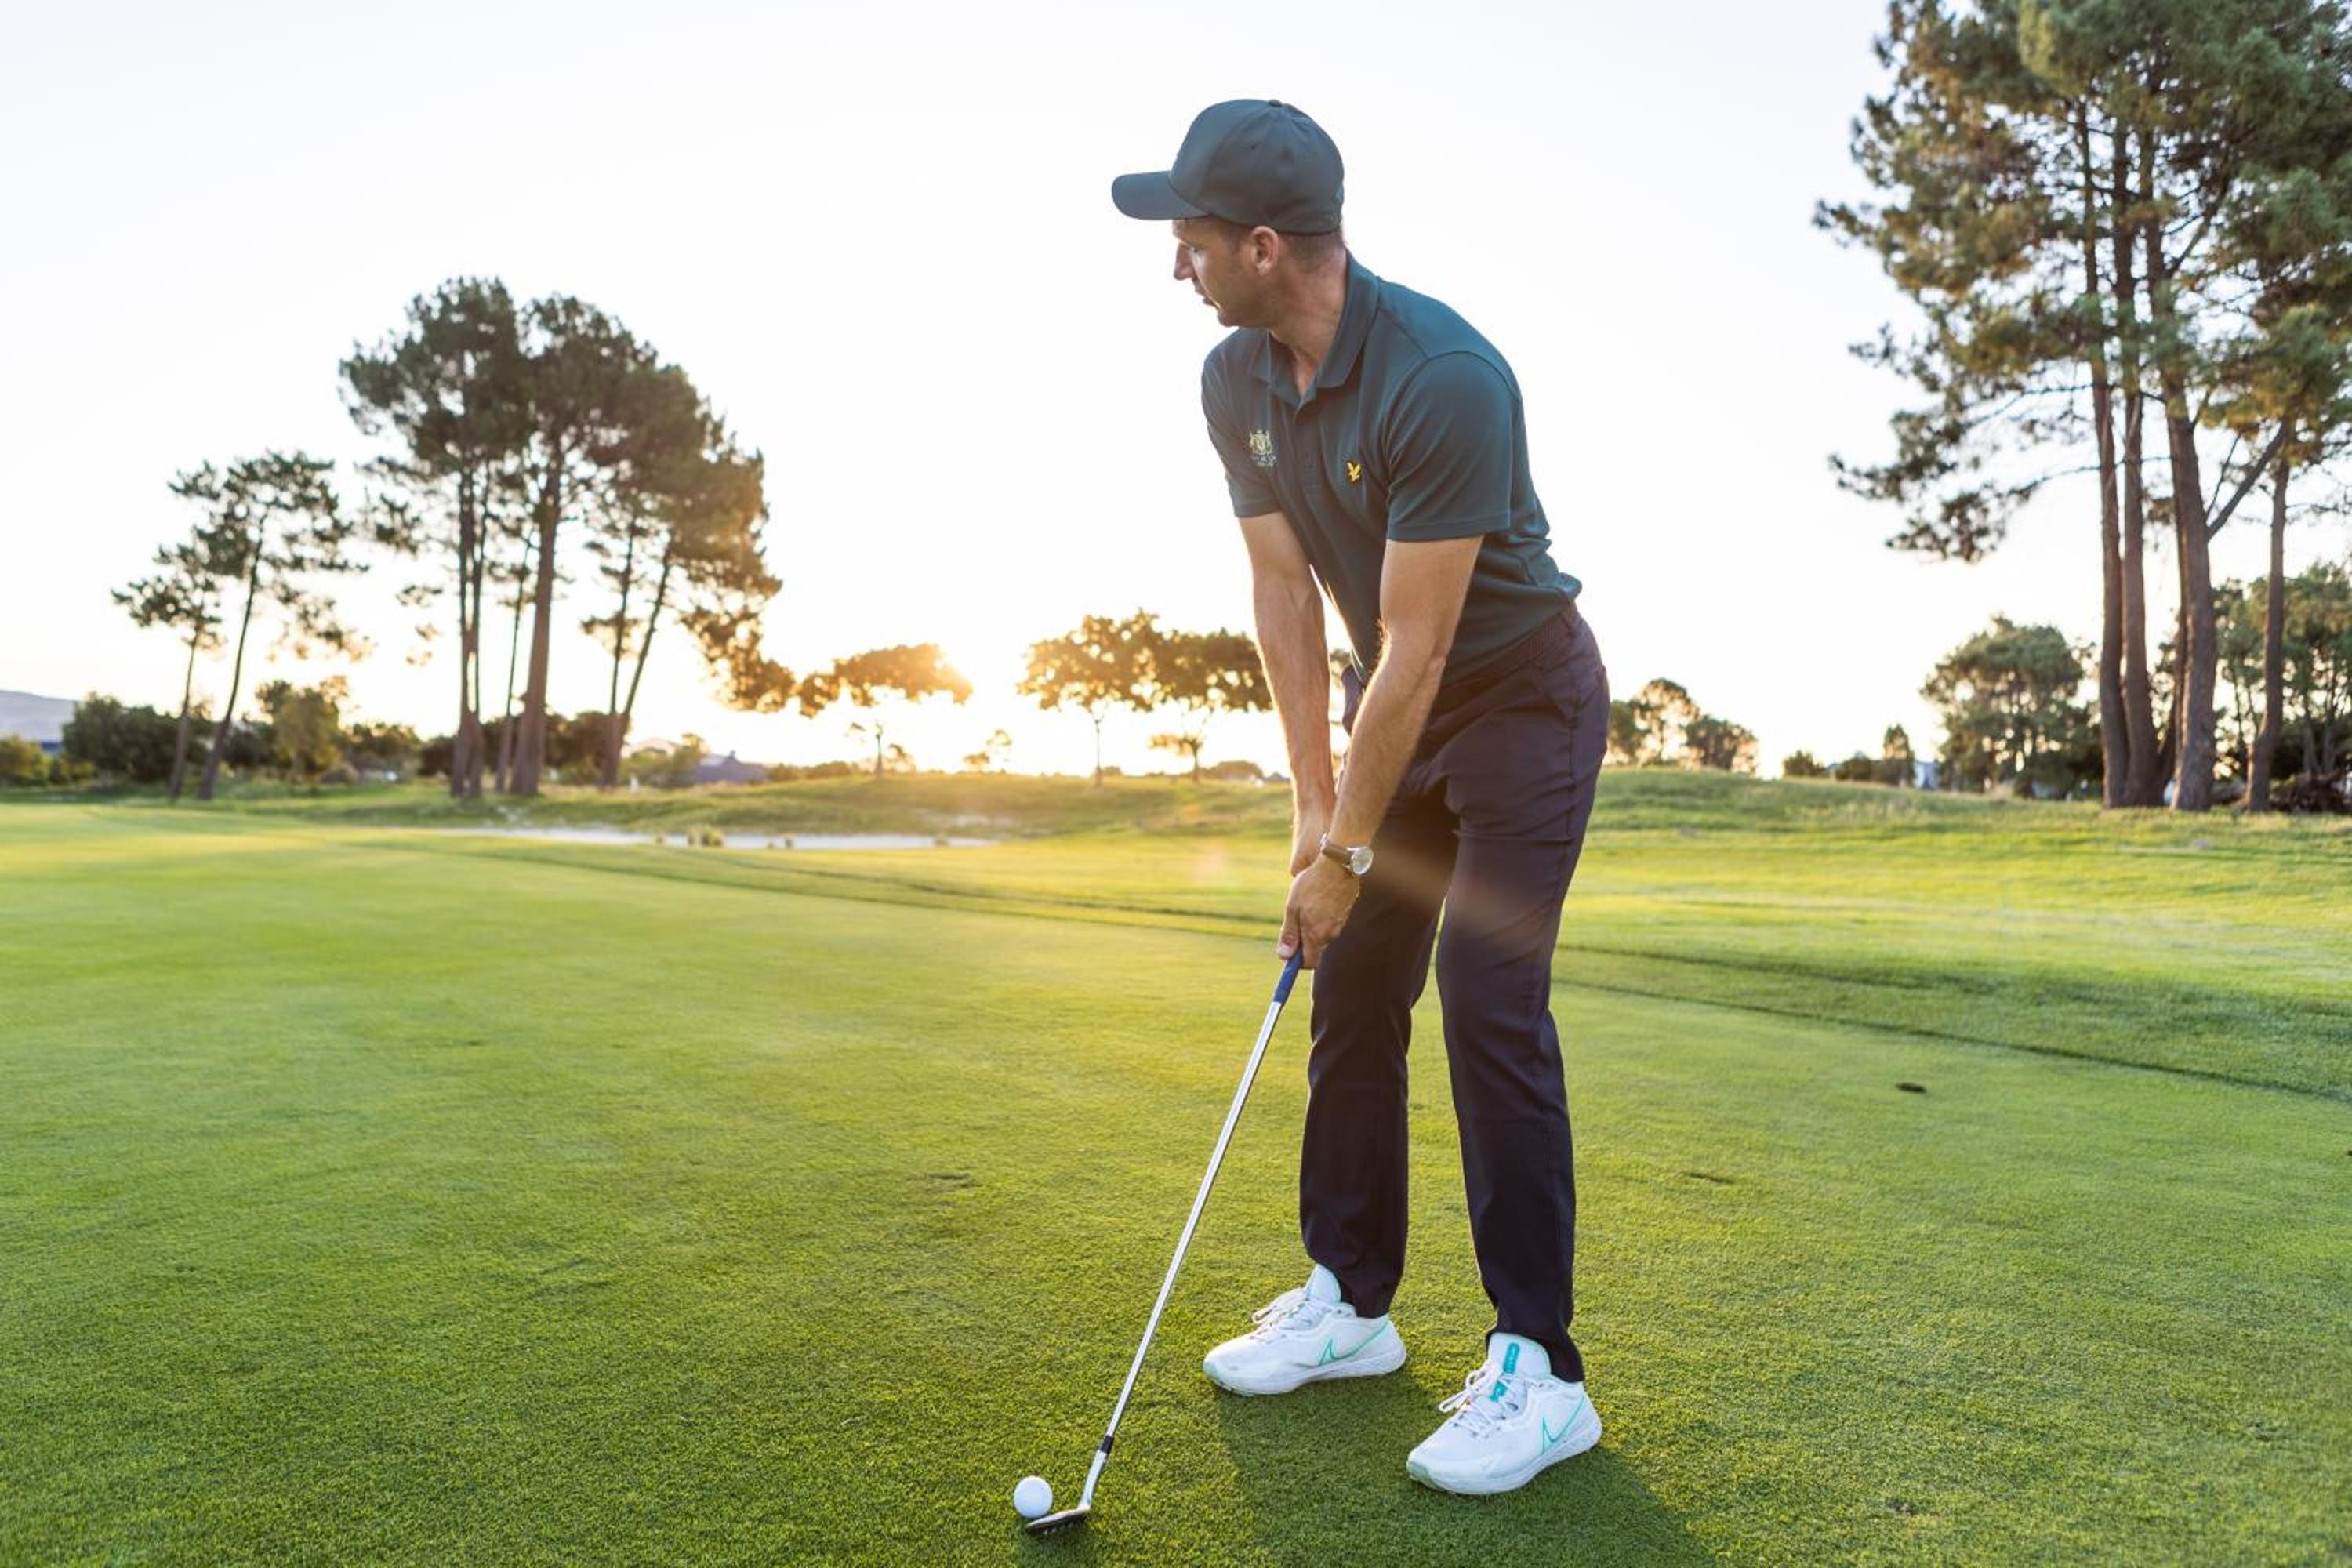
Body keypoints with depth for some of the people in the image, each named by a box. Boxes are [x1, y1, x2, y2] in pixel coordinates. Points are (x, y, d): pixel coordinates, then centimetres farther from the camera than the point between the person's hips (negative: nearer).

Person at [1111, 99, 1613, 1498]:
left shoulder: (1445, 379, -29)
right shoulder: (1235, 382, -5)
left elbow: (1415, 648, -27)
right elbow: (1286, 594, -2)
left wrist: (1348, 852, -20)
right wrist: (1312, 801, -5)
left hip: (1523, 692, -7)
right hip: (1397, 701, 7)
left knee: (1488, 996, -15)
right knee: (1352, 988, 6)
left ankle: (1538, 1368, -2)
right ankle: (1351, 1301, 20)